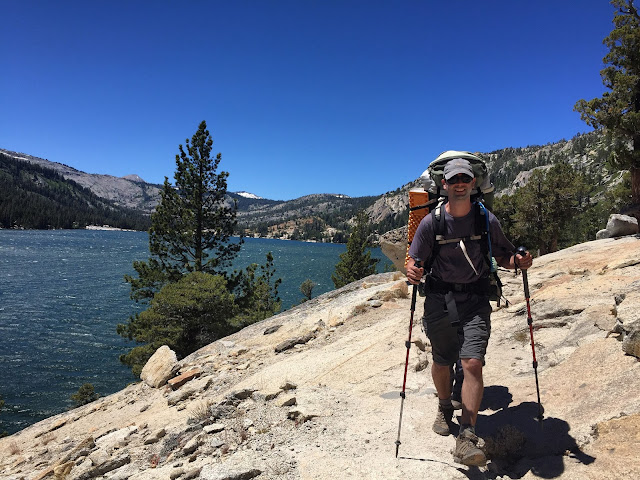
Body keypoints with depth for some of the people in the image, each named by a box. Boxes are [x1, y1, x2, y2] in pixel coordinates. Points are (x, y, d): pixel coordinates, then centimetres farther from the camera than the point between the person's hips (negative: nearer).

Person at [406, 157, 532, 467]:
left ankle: (467, 438, -7)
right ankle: (444, 409, 42)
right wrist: (412, 272, -25)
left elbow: (503, 256, 10)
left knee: (473, 362, -14)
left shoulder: (487, 220, -1)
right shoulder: (431, 222, -4)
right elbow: (414, 260, -2)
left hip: (475, 299, 0)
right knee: (441, 363, 12)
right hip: (439, 298, 1)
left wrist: (518, 262, -12)